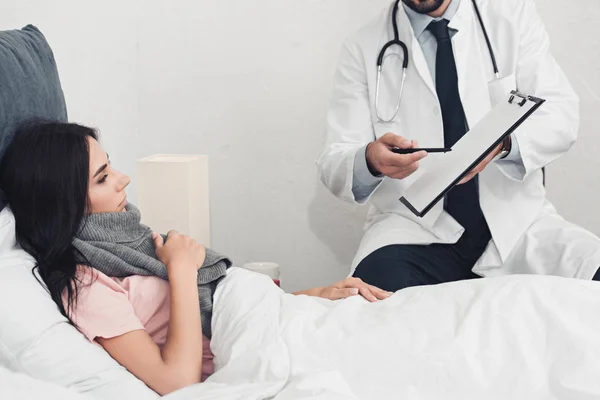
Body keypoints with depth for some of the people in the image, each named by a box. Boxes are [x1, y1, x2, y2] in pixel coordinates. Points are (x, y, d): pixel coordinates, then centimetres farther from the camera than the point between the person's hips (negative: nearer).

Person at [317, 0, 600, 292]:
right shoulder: (363, 49, 3)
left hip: (514, 220, 1)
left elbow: (562, 114, -1)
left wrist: (503, 140, -24)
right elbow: (334, 165, -1)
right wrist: (370, 160, -26)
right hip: (416, 229, 0)